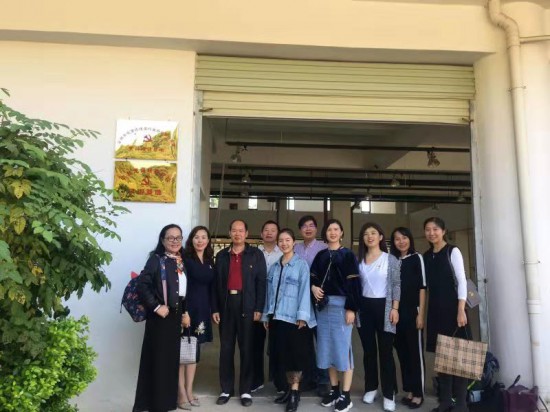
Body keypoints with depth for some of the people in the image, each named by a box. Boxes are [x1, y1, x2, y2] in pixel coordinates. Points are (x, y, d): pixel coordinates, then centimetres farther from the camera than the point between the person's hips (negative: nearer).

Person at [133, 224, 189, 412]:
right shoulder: (156, 259, -9)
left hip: (176, 316, 6)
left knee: (172, 359, 13)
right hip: (160, 316, -6)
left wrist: (185, 312, 8)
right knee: (158, 359, 2)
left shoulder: (182, 261, 10)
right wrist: (156, 306, -17)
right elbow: (142, 285, -17)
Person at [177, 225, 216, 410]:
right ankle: (181, 393, 9)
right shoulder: (184, 258, -7)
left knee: (194, 349, 12)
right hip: (185, 308, -6)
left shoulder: (210, 261, 11)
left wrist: (212, 309, 7)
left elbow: (211, 285, 12)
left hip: (201, 310, 6)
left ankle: (189, 391, 21)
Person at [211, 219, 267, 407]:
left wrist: (258, 308, -8)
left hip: (247, 306, -2)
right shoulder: (221, 255, 9)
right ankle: (226, 389, 19)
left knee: (246, 349, 5)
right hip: (226, 306, 2)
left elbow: (261, 282, -2)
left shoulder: (256, 254, 2)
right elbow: (216, 283, 8)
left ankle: (246, 390, 15)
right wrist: (214, 309, 2)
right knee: (226, 349, 8)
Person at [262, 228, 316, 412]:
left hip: (294, 318, -6)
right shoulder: (274, 266, 13)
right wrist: (266, 315, 11)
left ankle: (295, 393, 10)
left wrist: (302, 316, -16)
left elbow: (304, 290, -10)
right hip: (277, 317, 6)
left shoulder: (301, 265, -5)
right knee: (282, 354, 12)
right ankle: (290, 389, 25)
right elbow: (270, 292, 12)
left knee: (295, 355, 1)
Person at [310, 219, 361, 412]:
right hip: (322, 305, 5)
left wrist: (351, 308, -14)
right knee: (327, 347, 9)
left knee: (343, 347, -2)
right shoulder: (320, 255, 11)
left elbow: (354, 283, -7)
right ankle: (334, 389, 23)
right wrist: (313, 287, -7)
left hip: (341, 304, -5)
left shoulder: (348, 255, -2)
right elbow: (312, 277, 15)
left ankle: (346, 395, 7)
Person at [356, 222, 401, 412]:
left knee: (386, 351, -2)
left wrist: (395, 308, -9)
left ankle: (389, 394, 6)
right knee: (368, 350, 10)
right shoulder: (359, 260, 7)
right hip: (364, 307, 3)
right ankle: (371, 388, 22)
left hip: (383, 306, -3)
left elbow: (396, 285, -2)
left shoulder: (391, 259, 0)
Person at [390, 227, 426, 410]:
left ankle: (418, 393, 13)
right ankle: (409, 390, 21)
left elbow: (422, 287, -4)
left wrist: (421, 313, -9)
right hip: (396, 312, 4)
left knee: (415, 352, 3)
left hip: (412, 311, -4)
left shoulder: (417, 258, -1)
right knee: (402, 352, 10)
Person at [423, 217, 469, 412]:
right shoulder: (426, 256, 10)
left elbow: (462, 281, -9)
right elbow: (427, 285, 12)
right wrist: (424, 311, 7)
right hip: (435, 308, 5)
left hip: (452, 307, -5)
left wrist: (461, 310, -16)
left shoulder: (453, 251, -4)